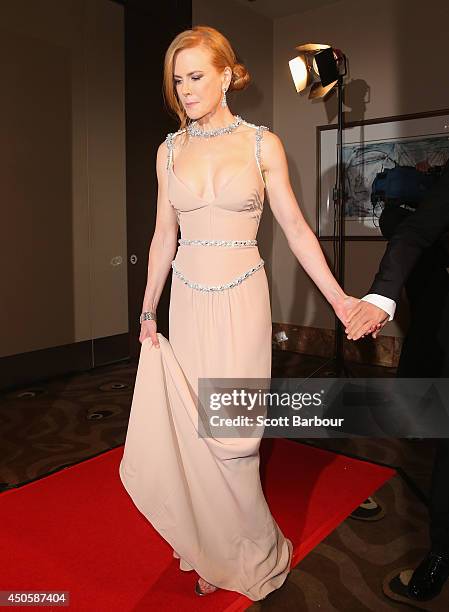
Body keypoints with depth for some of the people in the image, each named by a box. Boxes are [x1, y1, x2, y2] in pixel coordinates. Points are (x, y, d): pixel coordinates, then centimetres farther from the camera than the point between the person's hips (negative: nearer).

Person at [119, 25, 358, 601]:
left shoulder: (263, 144, 0)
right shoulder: (170, 150, 8)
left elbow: (295, 227, 0)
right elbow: (164, 236, 11)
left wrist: (338, 297, -5)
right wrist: (148, 311, 10)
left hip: (242, 299, -3)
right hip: (188, 300, 3)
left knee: (230, 431, -2)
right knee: (192, 425, 6)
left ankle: (241, 552, 24)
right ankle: (212, 549, 28)